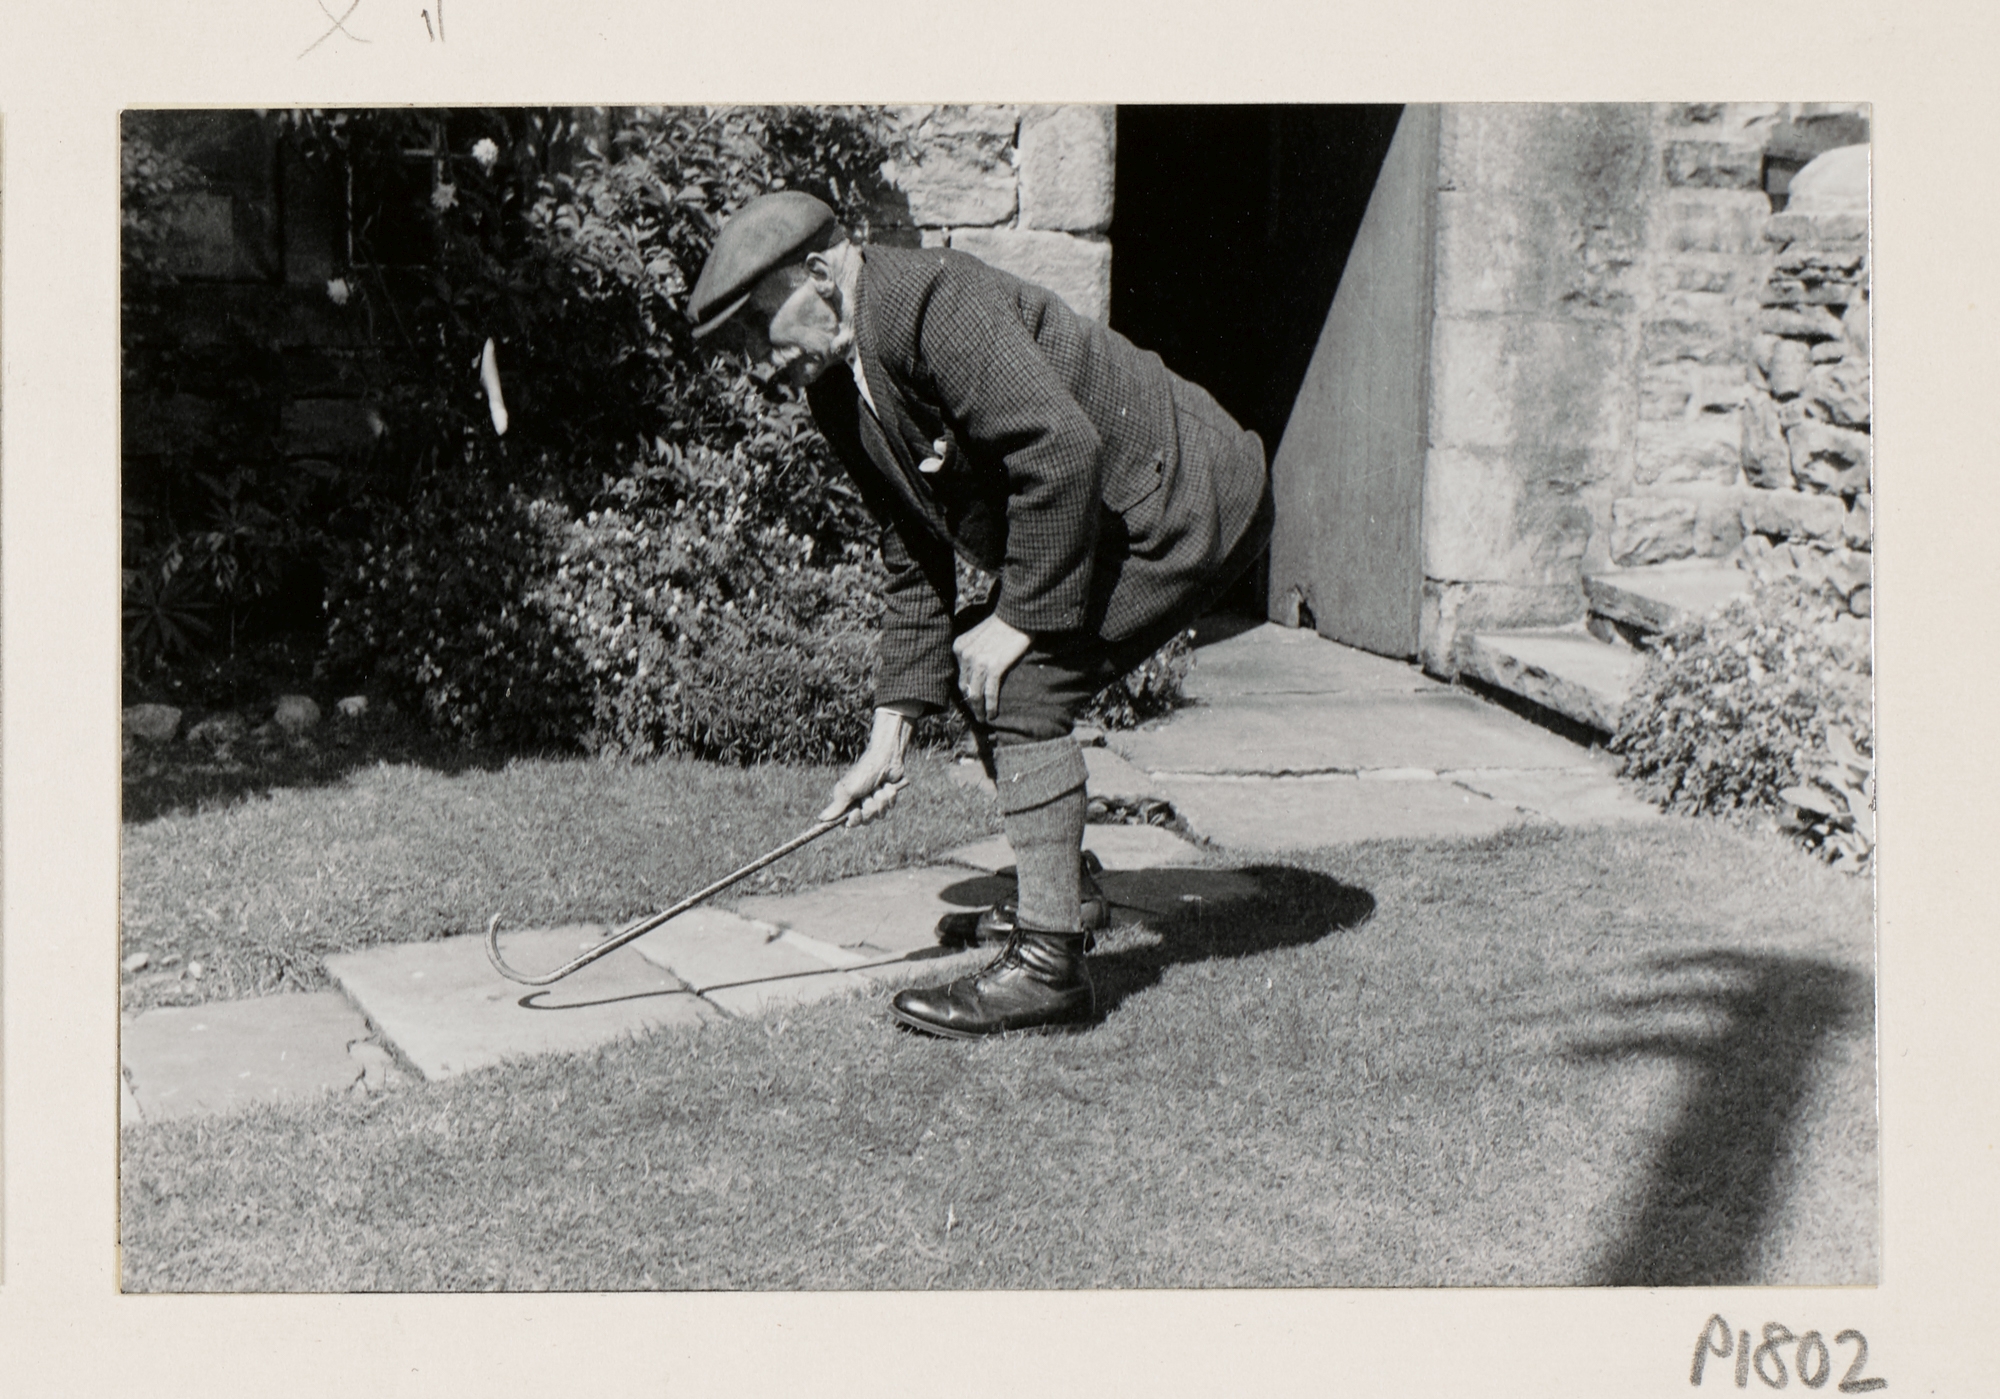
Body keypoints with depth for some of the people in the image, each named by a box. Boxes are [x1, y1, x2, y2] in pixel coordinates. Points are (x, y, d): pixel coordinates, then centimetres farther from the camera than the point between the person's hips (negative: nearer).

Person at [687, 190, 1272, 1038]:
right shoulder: (843, 393, 7)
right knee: (982, 676, 10)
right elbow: (914, 566, 11)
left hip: (1190, 498, -10)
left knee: (1023, 685, -17)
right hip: (1126, 513, 10)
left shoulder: (935, 303, -23)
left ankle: (1048, 967, -11)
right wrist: (890, 737, 6)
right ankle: (1061, 892, 25)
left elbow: (1064, 450, -30)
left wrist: (1018, 617, -22)